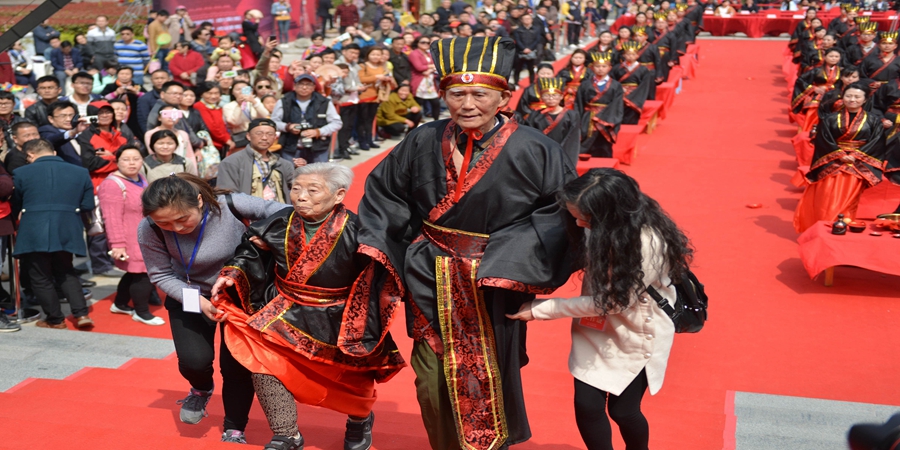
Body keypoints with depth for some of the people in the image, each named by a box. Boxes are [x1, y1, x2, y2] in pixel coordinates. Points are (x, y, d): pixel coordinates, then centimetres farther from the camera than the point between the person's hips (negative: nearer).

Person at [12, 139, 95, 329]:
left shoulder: (21, 173, 1)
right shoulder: (80, 172, 5)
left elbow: (15, 207, 10)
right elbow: (88, 205, 6)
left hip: (33, 234, -3)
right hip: (67, 232, 3)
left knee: (40, 278, 11)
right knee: (65, 273, 20)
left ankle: (55, 320, 18)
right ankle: (81, 314, 9)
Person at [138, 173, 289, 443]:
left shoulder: (231, 206, -31)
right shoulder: (149, 230, -26)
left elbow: (286, 215, -21)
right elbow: (161, 275, -14)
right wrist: (198, 301, -28)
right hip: (188, 296, 1)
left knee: (236, 364, -4)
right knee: (194, 360, -14)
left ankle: (234, 430, 21)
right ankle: (201, 389, 25)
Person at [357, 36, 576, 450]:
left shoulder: (532, 151, -12)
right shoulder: (423, 143, -2)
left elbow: (561, 209, -9)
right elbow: (383, 192, 11)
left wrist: (512, 262, -16)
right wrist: (379, 246, 2)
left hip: (495, 287, -2)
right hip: (431, 282, 3)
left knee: (490, 380, 10)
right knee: (433, 381, 10)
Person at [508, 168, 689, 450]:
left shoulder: (648, 244, -30)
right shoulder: (602, 229, -12)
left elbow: (610, 300, -26)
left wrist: (539, 310, -22)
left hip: (635, 333, -5)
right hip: (597, 327, 5)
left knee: (623, 409, 6)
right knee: (586, 405, 0)